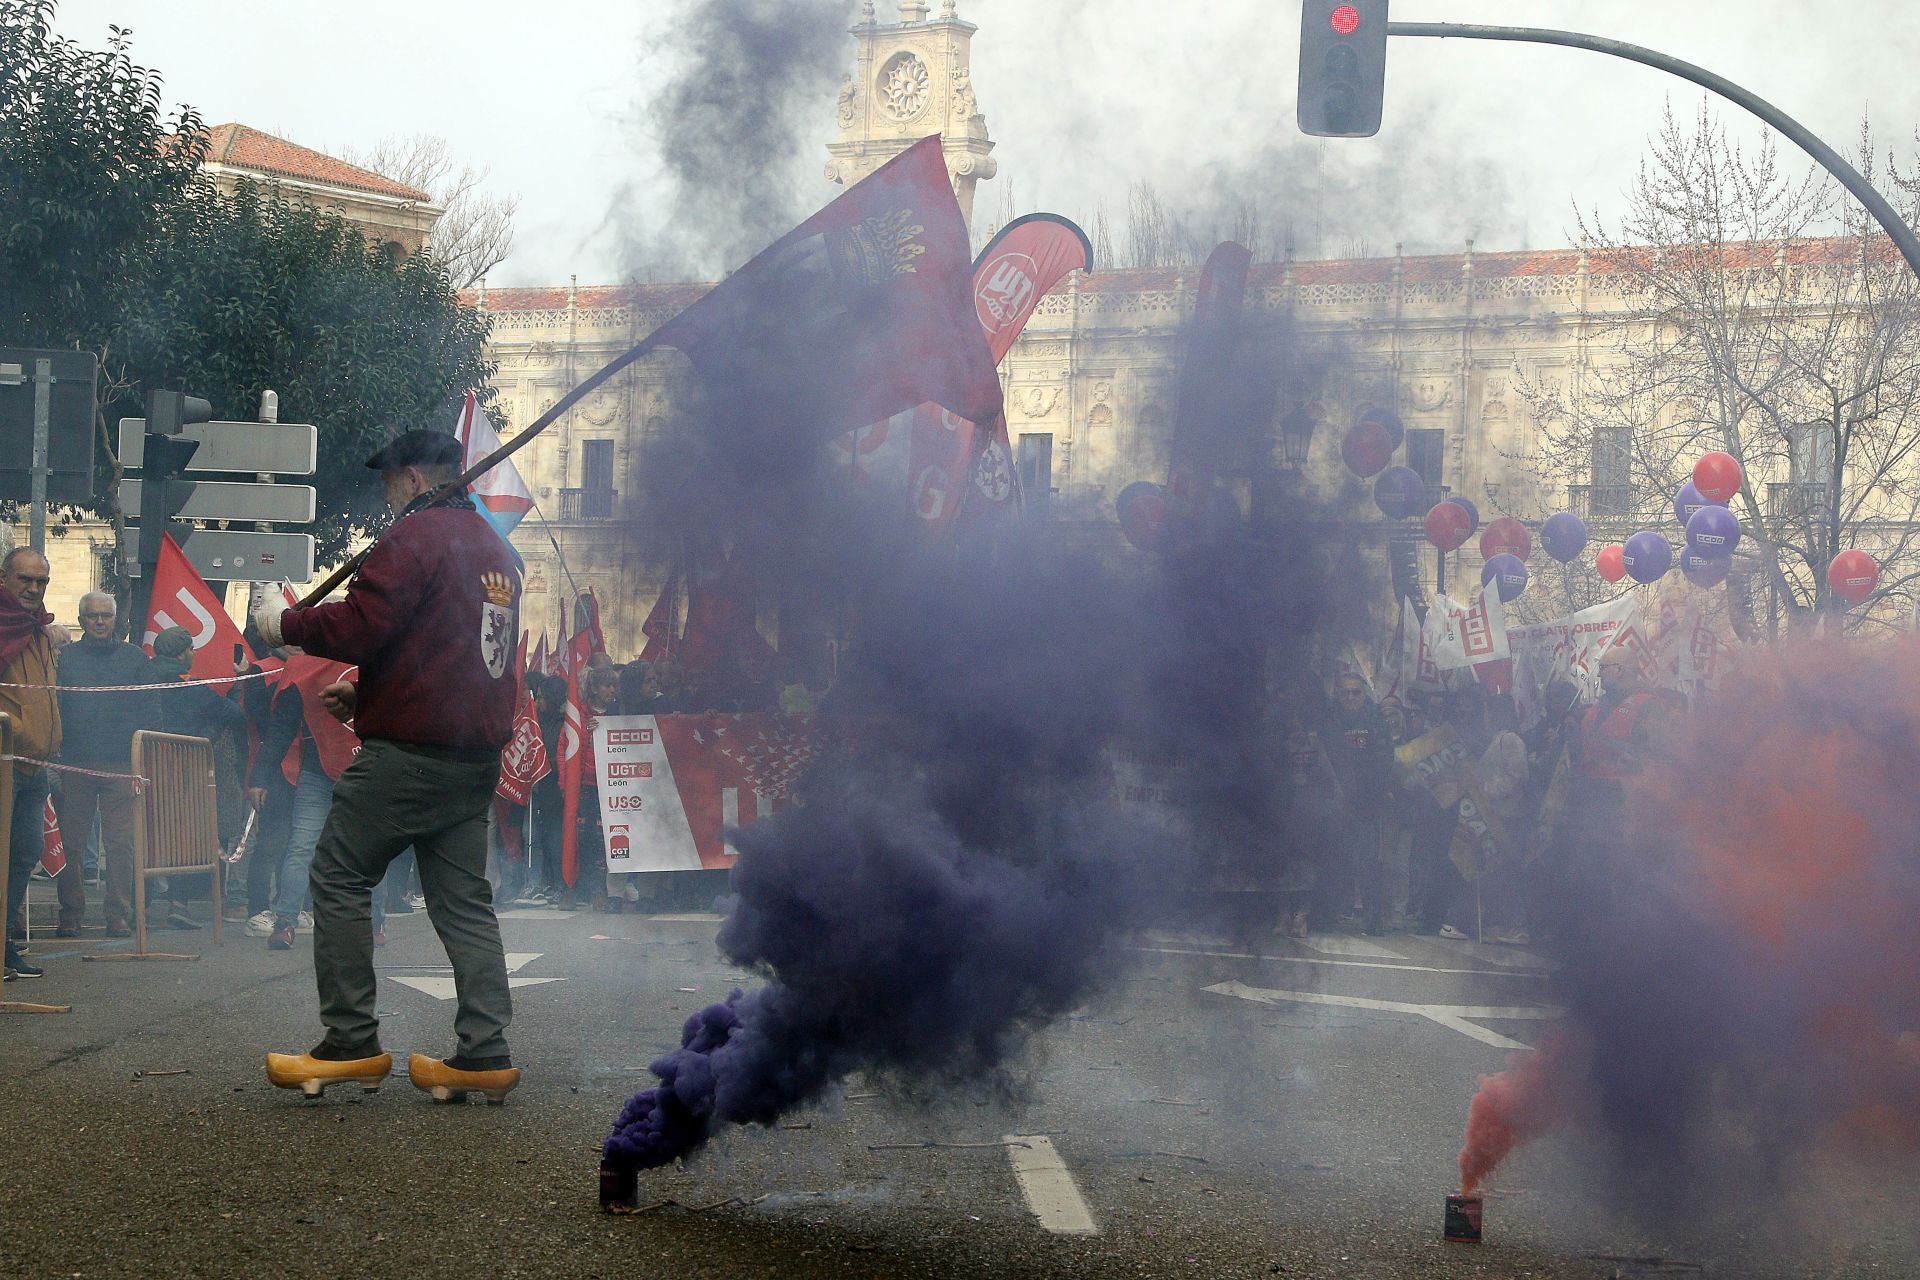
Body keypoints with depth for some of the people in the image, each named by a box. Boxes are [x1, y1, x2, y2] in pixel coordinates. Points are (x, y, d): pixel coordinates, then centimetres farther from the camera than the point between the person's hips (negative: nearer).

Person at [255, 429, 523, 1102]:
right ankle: (484, 1054, 2)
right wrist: (363, 693, 28)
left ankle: (352, 1045, -4)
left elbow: (356, 627, -16)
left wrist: (284, 622, 1)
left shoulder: (417, 534, -8)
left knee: (340, 876, -1)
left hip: (410, 750, -9)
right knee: (463, 899, 8)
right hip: (479, 752, 9)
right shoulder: (495, 548, 21)